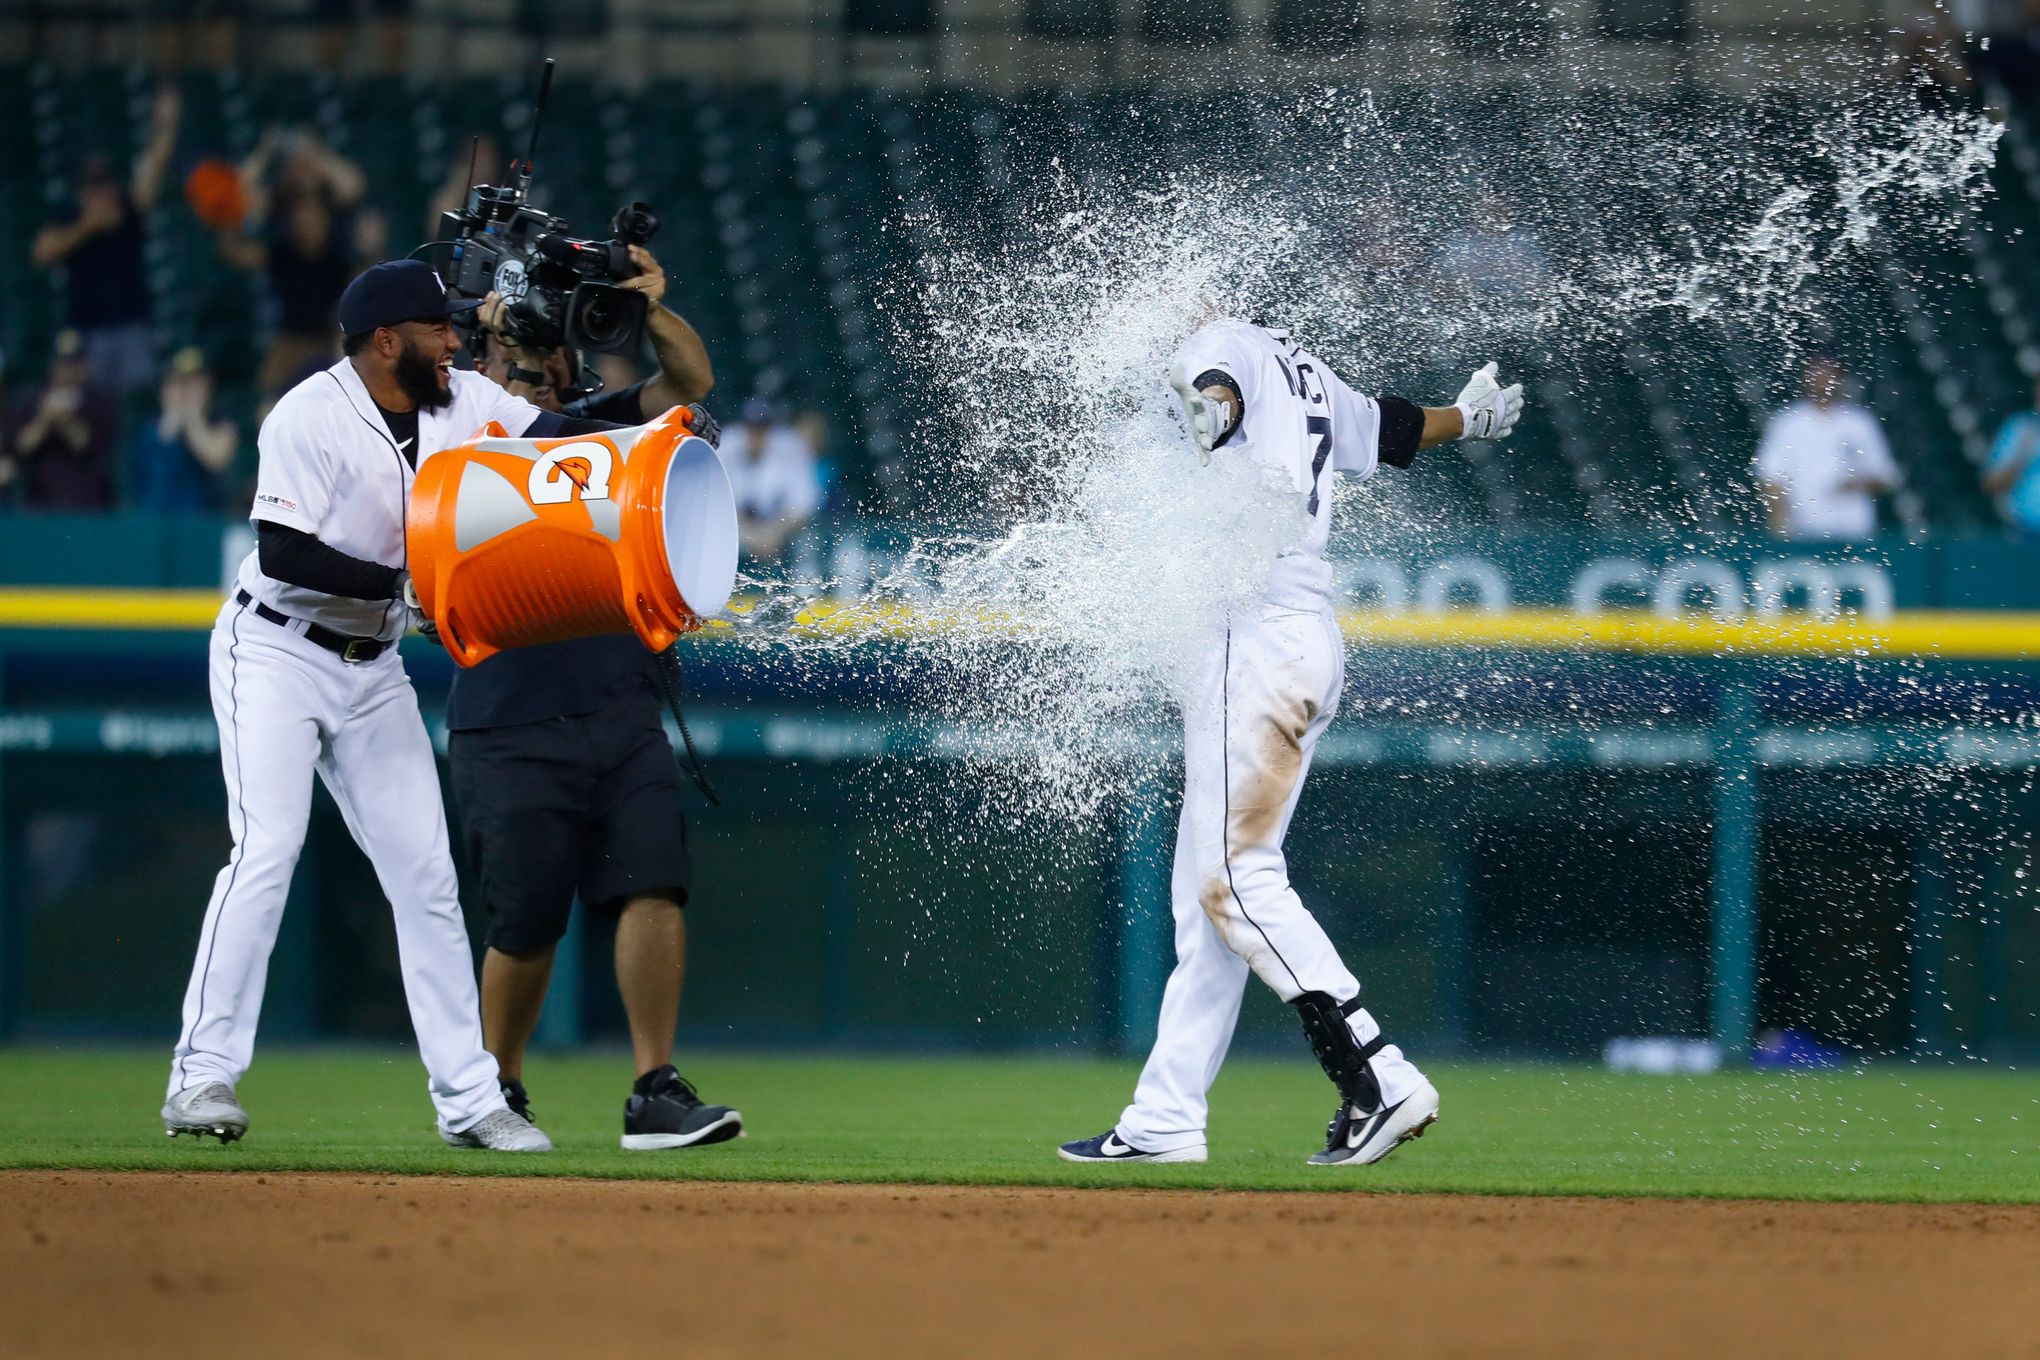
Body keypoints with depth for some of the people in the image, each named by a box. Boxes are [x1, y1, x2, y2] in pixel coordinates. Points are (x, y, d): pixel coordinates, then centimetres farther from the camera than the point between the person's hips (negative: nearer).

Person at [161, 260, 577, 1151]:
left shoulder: (457, 401, -1)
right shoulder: (311, 418, -20)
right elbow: (283, 556, -26)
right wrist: (408, 582, -30)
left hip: (372, 668, 7)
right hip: (275, 653, -7)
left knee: (425, 873, 3)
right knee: (266, 850, -19)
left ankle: (467, 1098, 5)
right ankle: (202, 1077, -18)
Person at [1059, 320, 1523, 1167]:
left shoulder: (1223, 343, -1)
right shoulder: (1305, 375, 23)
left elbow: (1216, 385, -25)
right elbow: (1386, 428, 40)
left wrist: (1208, 411, -48)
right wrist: (1470, 415, 60)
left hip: (1255, 638, -10)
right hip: (1313, 639, 10)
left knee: (1239, 878, -15)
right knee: (1209, 889, 10)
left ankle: (1379, 1081, -23)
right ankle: (1165, 1121, 10)